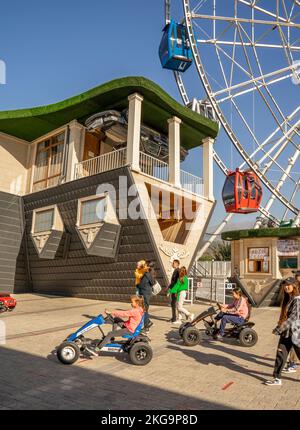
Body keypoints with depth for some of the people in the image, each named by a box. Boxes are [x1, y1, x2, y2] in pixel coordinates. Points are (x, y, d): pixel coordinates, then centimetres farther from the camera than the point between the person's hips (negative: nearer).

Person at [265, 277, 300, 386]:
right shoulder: (287, 299, 10)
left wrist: (279, 328, -23)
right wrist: (280, 328, 12)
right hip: (285, 332, 7)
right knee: (280, 354, 6)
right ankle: (277, 378, 13)